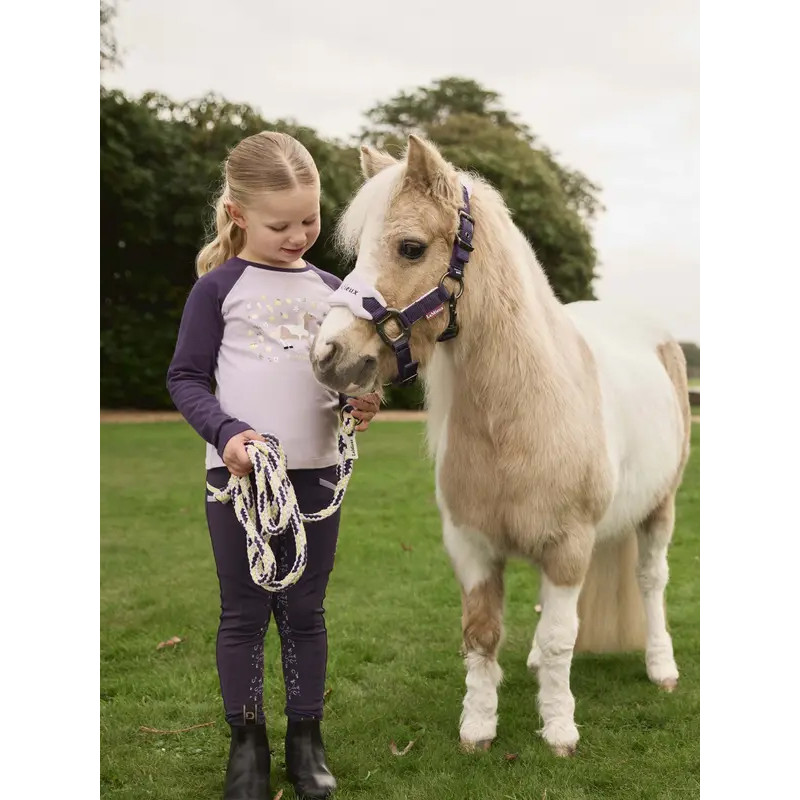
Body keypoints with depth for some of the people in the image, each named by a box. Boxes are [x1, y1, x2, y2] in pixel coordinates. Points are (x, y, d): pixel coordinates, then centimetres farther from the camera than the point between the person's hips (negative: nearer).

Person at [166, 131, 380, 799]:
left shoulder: (331, 290, 9)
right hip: (238, 470, -2)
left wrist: (360, 402, -4)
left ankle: (306, 738, 25)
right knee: (244, 612, 8)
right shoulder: (219, 287, -2)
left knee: (304, 610, 12)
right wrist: (227, 432, -17)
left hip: (315, 472, 3)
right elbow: (186, 379, -2)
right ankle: (247, 741, 23)